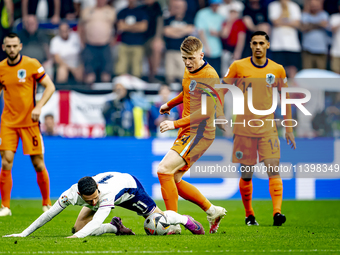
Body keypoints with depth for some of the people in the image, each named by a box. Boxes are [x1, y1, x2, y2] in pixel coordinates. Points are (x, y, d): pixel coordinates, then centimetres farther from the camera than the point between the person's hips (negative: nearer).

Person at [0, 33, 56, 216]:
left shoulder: (32, 65, -6)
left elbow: (50, 87, -4)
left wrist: (39, 107, -17)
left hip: (29, 122, -2)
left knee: (38, 164, 1)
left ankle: (47, 203, 18)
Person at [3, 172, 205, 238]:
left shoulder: (106, 194, -48)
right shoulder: (72, 194, -37)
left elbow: (97, 221, -60)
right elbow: (49, 214, -29)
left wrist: (78, 236, -78)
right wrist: (24, 234, -32)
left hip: (130, 186, -4)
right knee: (78, 227, -10)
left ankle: (184, 220, 31)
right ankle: (116, 227, 12)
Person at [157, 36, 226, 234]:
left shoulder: (209, 76, -16)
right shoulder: (189, 72, 12)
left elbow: (206, 111, -22)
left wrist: (176, 124, -24)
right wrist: (170, 105, 43)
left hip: (199, 133, -10)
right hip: (187, 132, 10)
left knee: (164, 170, -20)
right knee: (174, 181, 9)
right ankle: (213, 211, 20)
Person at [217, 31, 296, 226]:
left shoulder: (277, 70, 4)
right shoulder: (238, 66, 0)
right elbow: (222, 91, 7)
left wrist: (289, 128, 10)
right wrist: (220, 115, -7)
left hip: (268, 127, 0)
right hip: (243, 128, 0)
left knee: (273, 167, -15)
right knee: (246, 173, 3)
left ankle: (277, 212, -20)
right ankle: (249, 215, 17)